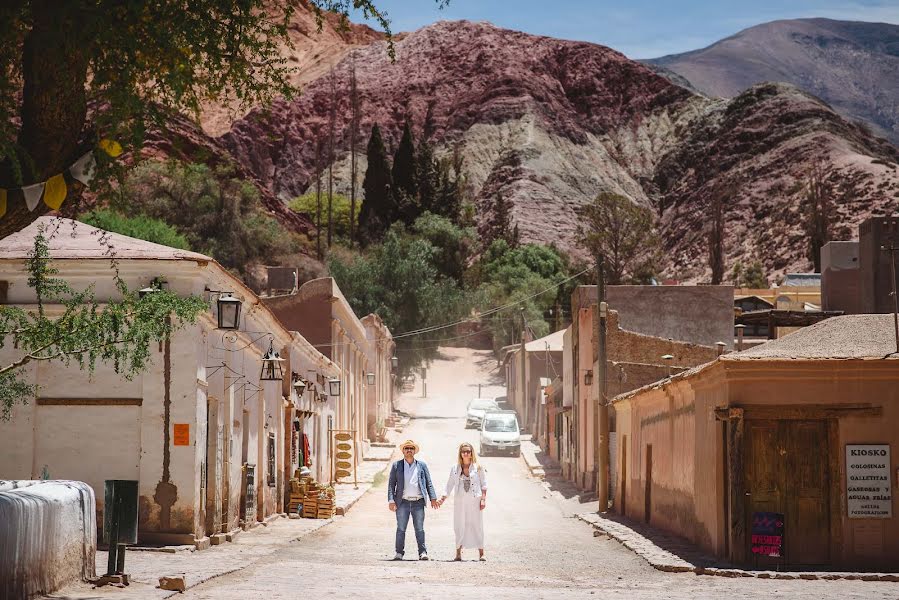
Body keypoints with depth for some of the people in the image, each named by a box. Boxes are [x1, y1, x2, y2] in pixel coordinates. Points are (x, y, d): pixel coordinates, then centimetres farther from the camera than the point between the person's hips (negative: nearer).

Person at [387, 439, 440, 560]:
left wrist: (433, 498, 0)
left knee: (419, 529, 1)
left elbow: (429, 483, 10)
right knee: (401, 529, 1)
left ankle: (422, 552, 6)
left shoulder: (422, 465, 10)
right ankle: (399, 553, 7)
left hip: (418, 502, 0)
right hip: (403, 502, 0)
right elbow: (391, 484, 5)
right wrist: (391, 500, -6)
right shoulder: (396, 466, 7)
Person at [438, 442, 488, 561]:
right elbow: (450, 485, 12)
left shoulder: (478, 467, 3)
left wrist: (483, 499, -6)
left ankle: (481, 553, 3)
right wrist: (443, 499, 5)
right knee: (459, 526, 2)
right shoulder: (455, 468, 9)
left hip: (474, 501, -2)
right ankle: (458, 553, 8)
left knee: (477, 525, -2)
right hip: (460, 502, 2)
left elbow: (484, 484, 3)